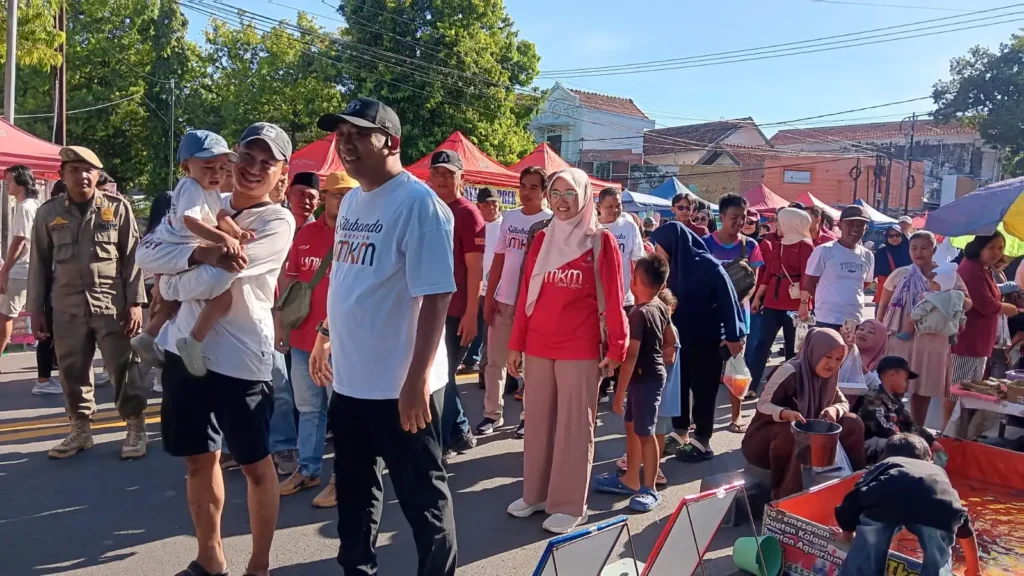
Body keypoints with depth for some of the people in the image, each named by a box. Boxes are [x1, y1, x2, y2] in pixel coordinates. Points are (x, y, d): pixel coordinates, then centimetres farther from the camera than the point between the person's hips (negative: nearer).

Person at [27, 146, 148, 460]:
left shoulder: (118, 207, -1)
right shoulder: (48, 212, 5)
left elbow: (132, 258, -1)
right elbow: (39, 263, 9)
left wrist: (135, 303, -6)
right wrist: (35, 309, 7)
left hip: (112, 304, -2)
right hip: (67, 307, 3)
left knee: (123, 368, 1)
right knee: (72, 371, 10)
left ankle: (136, 428, 13)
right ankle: (80, 430, 26)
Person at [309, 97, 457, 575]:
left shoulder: (419, 204, -17)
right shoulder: (350, 201, 10)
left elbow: (435, 298, -22)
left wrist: (417, 379, -25)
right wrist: (326, 334, 22)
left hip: (401, 384, -8)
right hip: (350, 377, 9)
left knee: (421, 495, 8)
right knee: (354, 489, 22)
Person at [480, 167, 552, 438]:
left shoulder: (551, 221, -5)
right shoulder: (509, 217, 8)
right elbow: (498, 260, 10)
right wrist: (489, 298, 6)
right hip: (503, 300, 5)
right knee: (495, 360, 9)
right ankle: (493, 412, 22)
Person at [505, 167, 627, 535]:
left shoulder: (601, 241, -3)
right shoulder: (541, 239, 10)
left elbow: (613, 300, -5)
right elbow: (526, 295, 10)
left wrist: (616, 348, -8)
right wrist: (516, 343, 8)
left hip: (580, 349, -5)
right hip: (538, 347, 5)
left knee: (574, 425, 3)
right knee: (538, 421, 12)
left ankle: (568, 505, 13)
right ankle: (536, 493, 26)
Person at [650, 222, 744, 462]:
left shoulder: (708, 266, -17)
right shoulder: (672, 266, 1)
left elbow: (727, 299, -16)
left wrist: (732, 335, -17)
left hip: (706, 339, -6)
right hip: (679, 338, 7)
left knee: (703, 389, 4)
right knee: (678, 386, 12)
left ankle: (702, 442, 15)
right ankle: (680, 433, 27)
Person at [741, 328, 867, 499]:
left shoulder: (828, 377, 0)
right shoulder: (790, 371, -23)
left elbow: (843, 403, 7)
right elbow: (762, 405, -23)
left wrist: (834, 410, -18)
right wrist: (785, 413, -44)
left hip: (808, 437, 7)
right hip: (765, 438, -6)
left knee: (853, 423, -8)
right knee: (791, 431, -40)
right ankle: (783, 495, -24)